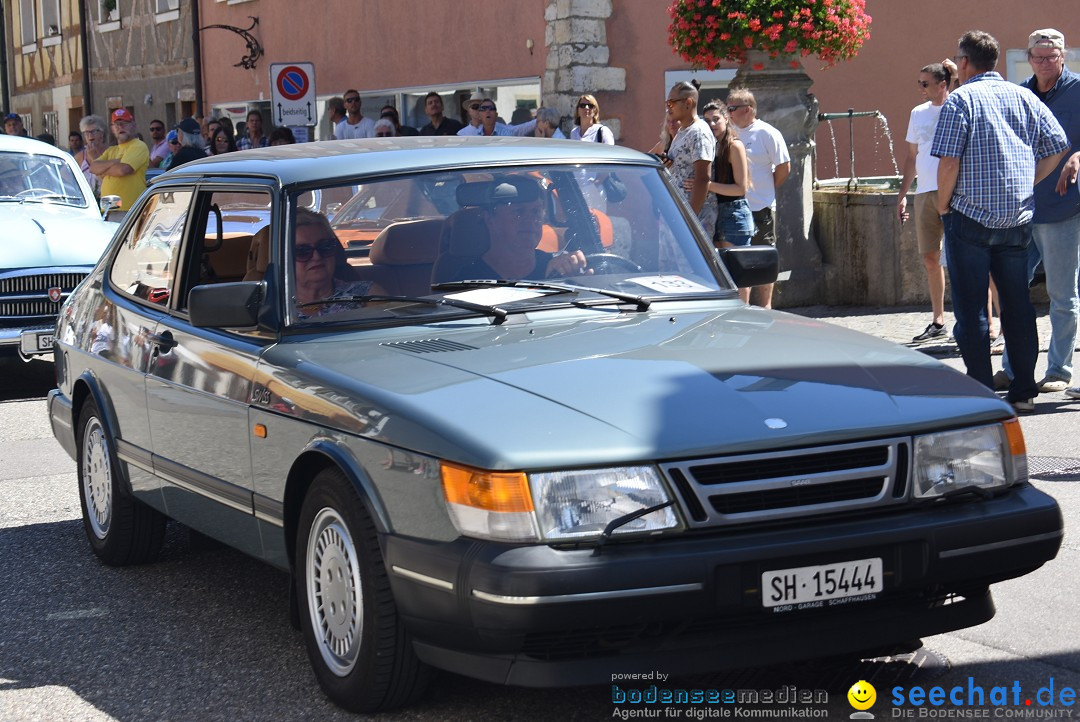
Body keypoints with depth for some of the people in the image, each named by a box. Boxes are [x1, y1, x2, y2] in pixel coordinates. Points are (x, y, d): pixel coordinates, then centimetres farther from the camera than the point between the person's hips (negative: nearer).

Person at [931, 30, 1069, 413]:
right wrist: (1024, 186, 13)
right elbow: (1057, 147, 5)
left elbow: (948, 162, -15)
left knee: (971, 310, 2)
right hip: (1018, 217, 5)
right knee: (1018, 305, 12)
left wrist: (943, 205, -1)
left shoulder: (961, 99, -7)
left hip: (970, 216, -5)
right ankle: (1023, 392, 14)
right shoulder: (1025, 97, 8)